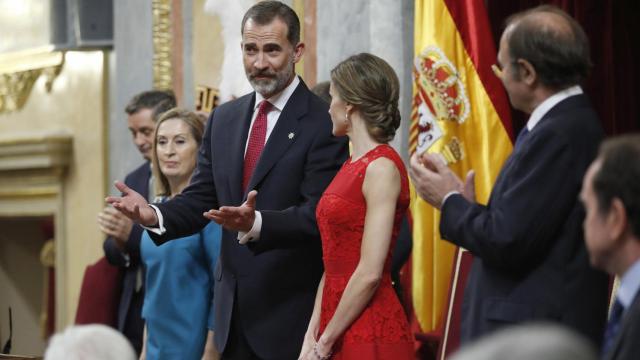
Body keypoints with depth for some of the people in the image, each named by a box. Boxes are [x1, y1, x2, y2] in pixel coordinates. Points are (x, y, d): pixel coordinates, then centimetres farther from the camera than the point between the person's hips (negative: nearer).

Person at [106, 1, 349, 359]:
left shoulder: (324, 122, -10)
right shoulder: (224, 119, 11)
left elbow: (316, 215, -18)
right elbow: (201, 198, 9)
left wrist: (256, 224, -35)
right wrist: (155, 215, -11)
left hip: (290, 312, -6)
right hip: (233, 309, 6)